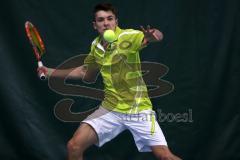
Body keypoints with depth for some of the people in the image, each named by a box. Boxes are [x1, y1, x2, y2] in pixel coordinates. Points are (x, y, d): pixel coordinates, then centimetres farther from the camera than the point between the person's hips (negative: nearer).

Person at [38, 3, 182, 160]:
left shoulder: (128, 36, -15)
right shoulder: (96, 45, 4)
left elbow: (158, 36, -36)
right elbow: (86, 72, 22)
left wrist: (153, 35, -60)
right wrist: (52, 72, 21)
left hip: (138, 110, -4)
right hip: (110, 109, 4)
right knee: (74, 146, -9)